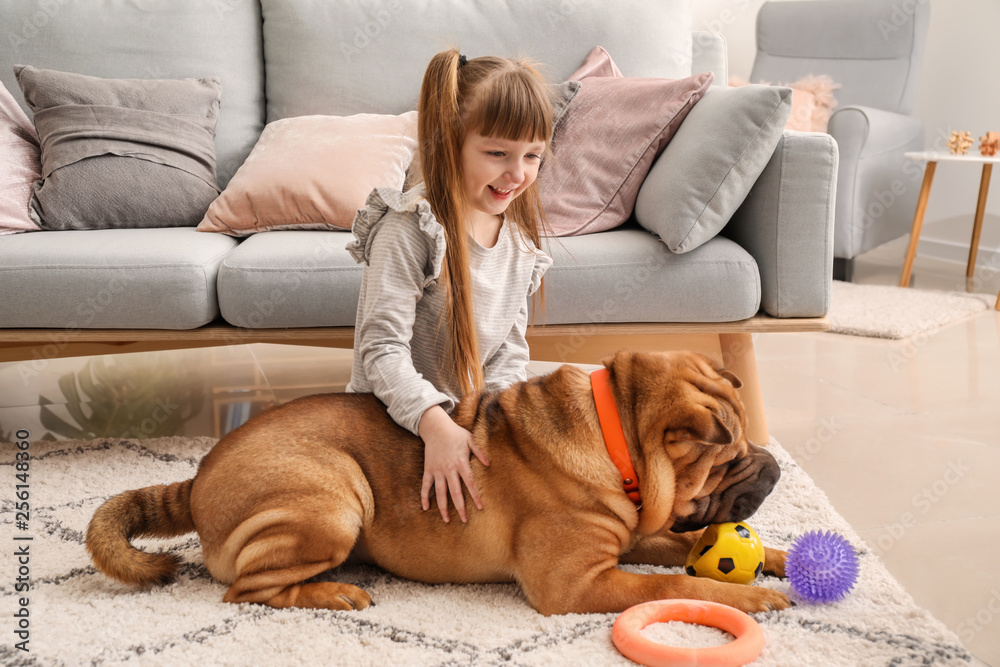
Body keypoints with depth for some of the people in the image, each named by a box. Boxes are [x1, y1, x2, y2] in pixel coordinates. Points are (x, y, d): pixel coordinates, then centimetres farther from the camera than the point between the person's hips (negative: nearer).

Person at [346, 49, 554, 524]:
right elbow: (382, 349, -24)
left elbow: (509, 350, 6)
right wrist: (436, 425, -37)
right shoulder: (409, 228, -21)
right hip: (394, 425, -6)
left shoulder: (520, 236, 2)